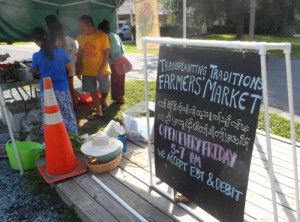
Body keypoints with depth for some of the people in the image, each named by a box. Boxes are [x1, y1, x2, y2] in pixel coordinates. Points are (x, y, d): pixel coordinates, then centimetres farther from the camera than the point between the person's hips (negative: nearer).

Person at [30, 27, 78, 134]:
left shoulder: (36, 56, -6)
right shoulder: (61, 51, -5)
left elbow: (34, 70, 11)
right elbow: (70, 69, 1)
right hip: (62, 89, 1)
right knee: (67, 116, 10)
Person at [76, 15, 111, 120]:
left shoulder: (102, 36, -9)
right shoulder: (81, 37, 6)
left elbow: (106, 53, -11)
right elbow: (80, 53, 13)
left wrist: (102, 68, -18)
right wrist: (78, 67, 10)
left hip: (101, 70, -4)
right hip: (87, 70, 4)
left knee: (105, 90, 2)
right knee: (93, 92, 6)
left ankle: (103, 101, 36)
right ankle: (98, 112, 18)